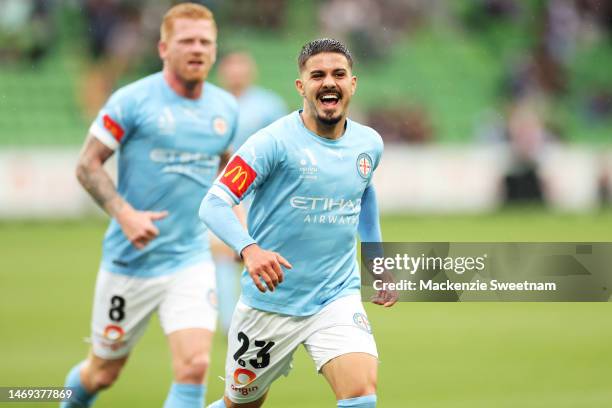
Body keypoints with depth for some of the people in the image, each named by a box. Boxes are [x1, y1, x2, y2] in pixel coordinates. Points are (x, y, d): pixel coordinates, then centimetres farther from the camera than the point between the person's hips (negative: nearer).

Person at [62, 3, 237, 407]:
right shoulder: (132, 101, -11)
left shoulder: (226, 108, 4)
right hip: (130, 262, -3)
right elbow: (87, 165, -9)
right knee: (102, 374, 11)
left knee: (194, 366, -17)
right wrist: (125, 214, -22)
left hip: (192, 261, 3)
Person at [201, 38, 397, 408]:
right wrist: (249, 249, -38)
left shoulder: (369, 144, 4)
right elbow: (214, 203, -20)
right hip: (270, 303, -3)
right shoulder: (275, 141, -14)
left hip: (339, 298, 3)